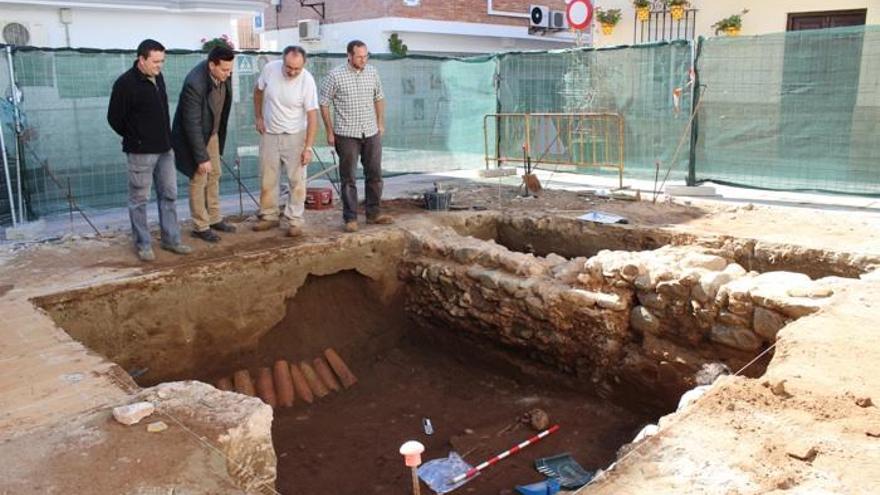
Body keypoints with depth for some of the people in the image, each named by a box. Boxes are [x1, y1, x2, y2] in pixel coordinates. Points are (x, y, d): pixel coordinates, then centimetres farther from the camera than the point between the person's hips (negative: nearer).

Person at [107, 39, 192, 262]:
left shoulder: (158, 77, 7)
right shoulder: (125, 83, -15)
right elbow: (115, 118, -9)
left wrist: (165, 138, 12)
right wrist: (135, 139, 0)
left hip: (165, 149, 7)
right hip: (141, 152, -7)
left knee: (169, 195, 11)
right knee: (139, 198, 4)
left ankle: (171, 239, 21)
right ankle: (142, 244, 14)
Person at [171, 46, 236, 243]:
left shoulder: (223, 75, -13)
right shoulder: (195, 83, -34)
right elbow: (192, 124, -30)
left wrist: (220, 133, 16)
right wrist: (201, 157, -27)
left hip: (213, 132, 7)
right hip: (193, 135, -7)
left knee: (214, 175, 16)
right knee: (198, 180, 2)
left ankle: (214, 219, 30)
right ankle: (200, 227, 15)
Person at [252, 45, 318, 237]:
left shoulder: (307, 81, -20)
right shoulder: (269, 69, -12)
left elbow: (312, 116, -19)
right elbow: (258, 91, 9)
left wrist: (308, 147, -22)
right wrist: (258, 117, 6)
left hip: (295, 136, -3)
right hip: (269, 134, 3)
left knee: (297, 180, -1)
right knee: (267, 180, 10)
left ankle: (294, 221, 10)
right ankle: (269, 216, 25)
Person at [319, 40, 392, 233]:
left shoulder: (372, 72, 4)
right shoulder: (335, 75, -9)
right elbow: (324, 104, -3)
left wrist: (380, 123, 13)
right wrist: (330, 132, -4)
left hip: (371, 133, 5)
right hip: (347, 135, -4)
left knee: (375, 175, 10)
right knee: (348, 178, 2)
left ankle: (373, 213, 23)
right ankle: (350, 218, 9)